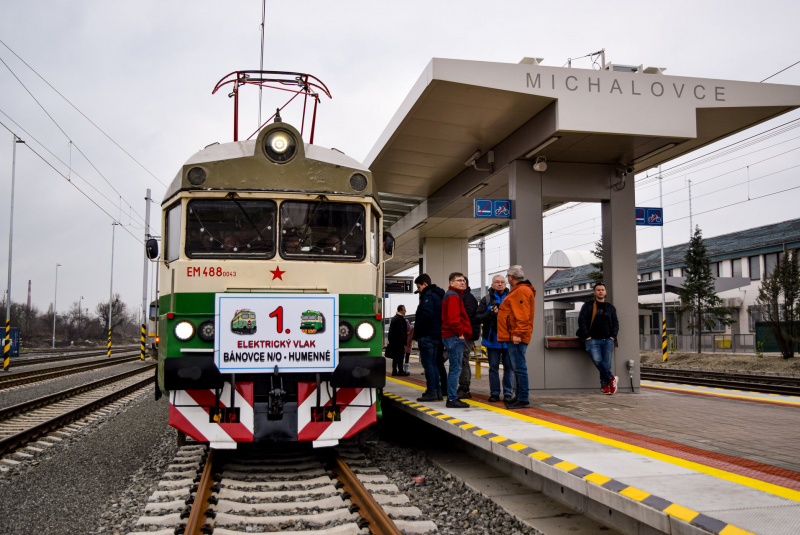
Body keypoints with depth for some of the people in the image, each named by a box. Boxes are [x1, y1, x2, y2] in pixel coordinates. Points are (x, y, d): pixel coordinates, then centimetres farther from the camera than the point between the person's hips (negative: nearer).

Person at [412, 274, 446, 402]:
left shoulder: (428, 296, -11)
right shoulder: (438, 295, 19)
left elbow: (427, 315, -23)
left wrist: (416, 332, -14)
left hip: (427, 335, -10)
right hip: (437, 335, 10)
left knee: (427, 363, -7)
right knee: (432, 363, 14)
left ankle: (432, 392, -8)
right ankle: (437, 391, 15)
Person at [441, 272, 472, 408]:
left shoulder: (456, 295, 23)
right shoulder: (453, 296, -10)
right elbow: (453, 318, -21)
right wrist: (460, 333, -15)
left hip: (454, 337, 11)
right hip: (454, 337, -11)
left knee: (454, 369, 13)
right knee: (456, 369, -9)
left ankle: (452, 398, 18)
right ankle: (452, 399, -8)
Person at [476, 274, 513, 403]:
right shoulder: (486, 299, 7)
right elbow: (478, 317, 0)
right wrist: (490, 313, -16)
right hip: (493, 338, 0)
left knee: (508, 367, 2)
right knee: (493, 367, 5)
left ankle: (507, 393, 9)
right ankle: (494, 393, 12)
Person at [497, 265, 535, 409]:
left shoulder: (522, 290, -12)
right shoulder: (517, 290, 22)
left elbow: (523, 315, -20)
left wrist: (518, 333, -23)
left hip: (516, 338, -11)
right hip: (513, 337, 11)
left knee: (519, 367, -9)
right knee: (517, 367, 14)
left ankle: (523, 399, -7)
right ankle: (519, 396, 20)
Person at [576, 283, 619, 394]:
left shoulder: (610, 307, 19)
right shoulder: (587, 306, 10)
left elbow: (615, 323, 20)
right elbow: (581, 320, 2)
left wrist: (613, 336, 4)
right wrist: (587, 336, -8)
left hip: (607, 340, 2)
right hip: (593, 339, -2)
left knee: (606, 362, -8)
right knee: (597, 360, -23)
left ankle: (604, 385, 1)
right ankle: (611, 379, -11)